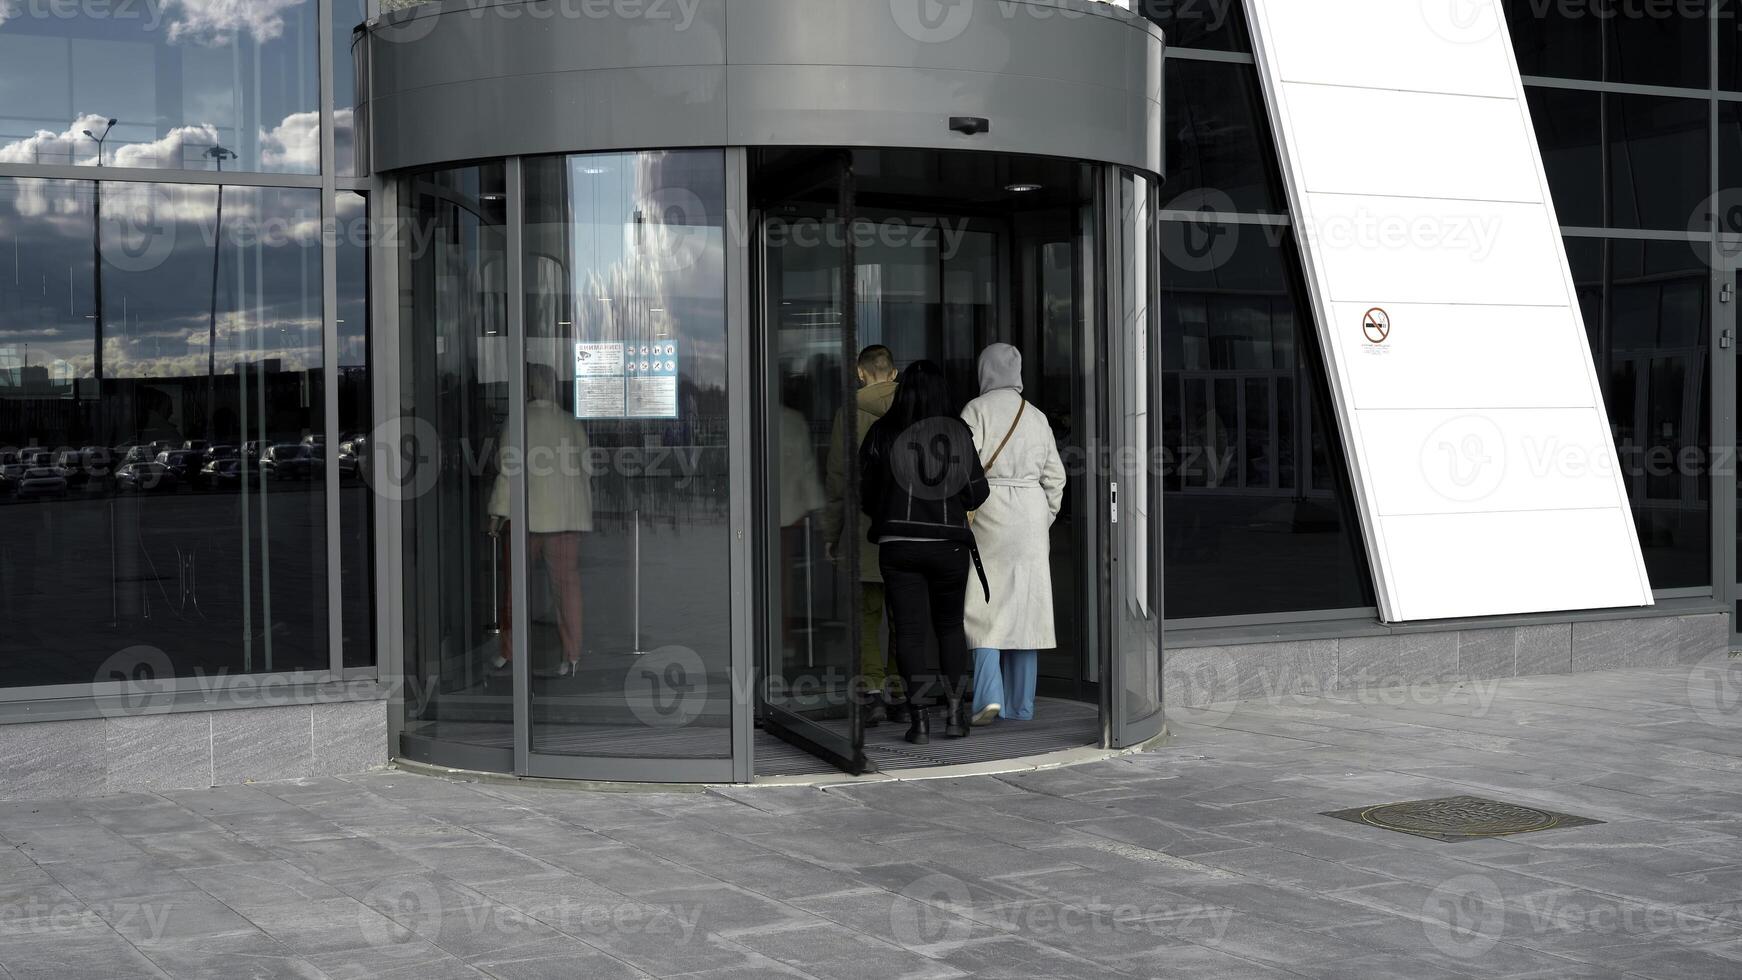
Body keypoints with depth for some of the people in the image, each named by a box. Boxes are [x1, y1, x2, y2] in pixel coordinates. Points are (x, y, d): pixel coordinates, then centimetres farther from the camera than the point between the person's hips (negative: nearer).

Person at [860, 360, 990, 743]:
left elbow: (866, 492, 1)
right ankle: (955, 712, 12)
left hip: (898, 543, -1)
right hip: (949, 543, 1)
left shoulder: (882, 433, -4)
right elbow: (976, 493, 0)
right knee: (950, 625, 16)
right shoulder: (958, 432, -2)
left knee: (909, 629, 3)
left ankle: (919, 719, -1)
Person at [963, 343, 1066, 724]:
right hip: (1031, 514, 4)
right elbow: (1054, 477, 11)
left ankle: (988, 695, -15)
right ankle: (1021, 704, 11)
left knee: (984, 606, -1)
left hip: (988, 511, -4)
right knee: (1025, 606, 8)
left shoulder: (977, 410, -5)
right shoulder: (1037, 417, 11)